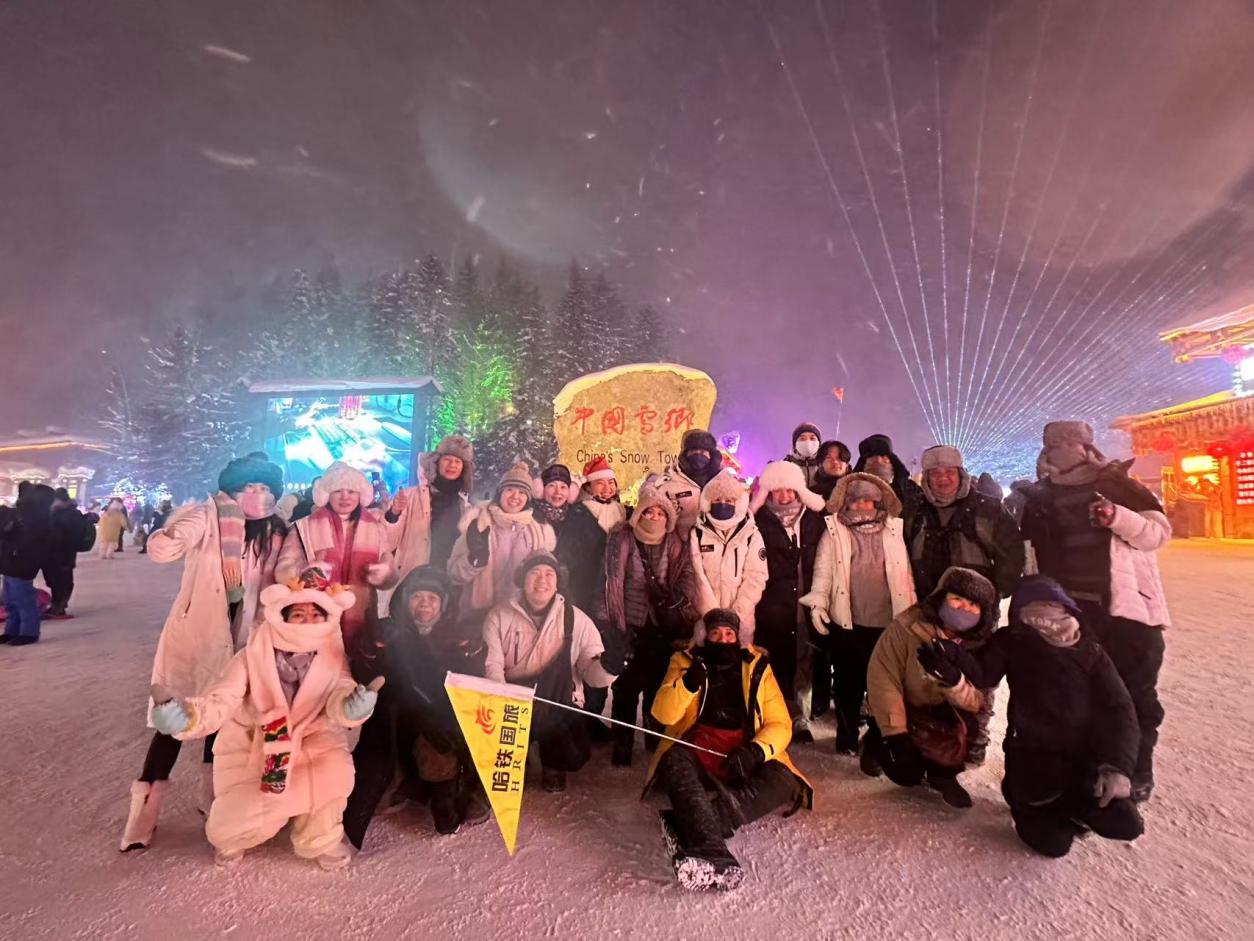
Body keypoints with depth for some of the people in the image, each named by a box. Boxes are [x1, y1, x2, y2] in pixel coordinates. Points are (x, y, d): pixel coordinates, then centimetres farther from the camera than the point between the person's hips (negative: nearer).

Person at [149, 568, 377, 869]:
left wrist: (353, 705, -53)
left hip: (309, 742, 0)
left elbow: (340, 696, -28)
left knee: (336, 767, -29)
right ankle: (234, 836, 30)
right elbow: (221, 700, -24)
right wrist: (187, 716, -47)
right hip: (251, 746, 0)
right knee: (227, 830, -12)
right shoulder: (254, 655, -17)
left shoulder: (333, 658, -14)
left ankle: (320, 839, 1)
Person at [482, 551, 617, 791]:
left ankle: (554, 765, 20)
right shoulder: (499, 616, 1)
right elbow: (491, 665, -8)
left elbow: (590, 667, -5)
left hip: (559, 704, 0)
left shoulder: (576, 619, 1)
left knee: (574, 755, -23)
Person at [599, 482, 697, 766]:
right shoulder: (622, 540, 1)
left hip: (664, 628, 2)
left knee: (658, 686, 8)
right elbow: (612, 580, -3)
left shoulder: (675, 543, 9)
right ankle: (622, 745, 10)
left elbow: (686, 575, 4)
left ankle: (657, 741, 26)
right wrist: (609, 621, -7)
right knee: (627, 687, -3)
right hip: (629, 626, -2)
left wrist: (677, 600, -14)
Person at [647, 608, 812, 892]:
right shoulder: (686, 661, 6)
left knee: (783, 781, -28)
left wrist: (756, 751, -16)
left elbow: (780, 724, 4)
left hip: (743, 758, 2)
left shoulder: (757, 666, 9)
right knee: (674, 761, -33)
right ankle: (709, 848, -51)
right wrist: (689, 682, -24)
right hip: (696, 751, -1)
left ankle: (688, 824, -39)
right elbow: (663, 714, -6)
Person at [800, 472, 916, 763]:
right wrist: (817, 602, -14)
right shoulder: (835, 532, 5)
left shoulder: (893, 532, 11)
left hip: (887, 622, 1)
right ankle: (847, 734, 30)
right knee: (849, 681, 10)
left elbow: (906, 575, 12)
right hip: (846, 622, -1)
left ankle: (876, 746, 15)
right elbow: (823, 570, -1)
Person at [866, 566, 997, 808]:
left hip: (943, 713, 4)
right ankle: (877, 741, 16)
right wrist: (895, 733, -26)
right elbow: (882, 677, -26)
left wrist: (954, 682, -42)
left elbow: (979, 702, -20)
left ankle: (944, 774, 3)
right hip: (904, 708, -4)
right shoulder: (908, 626, -27)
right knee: (907, 774, -16)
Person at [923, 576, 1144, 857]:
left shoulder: (1088, 650, -1)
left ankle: (1068, 803, 13)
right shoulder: (1012, 641, -4)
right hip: (1032, 753, -2)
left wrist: (1117, 766, -18)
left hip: (1084, 755, 2)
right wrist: (954, 658, -40)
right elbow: (982, 673, -15)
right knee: (1053, 842, -11)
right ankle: (1031, 809, 22)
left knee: (1124, 823, -18)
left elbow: (1118, 708, -4)